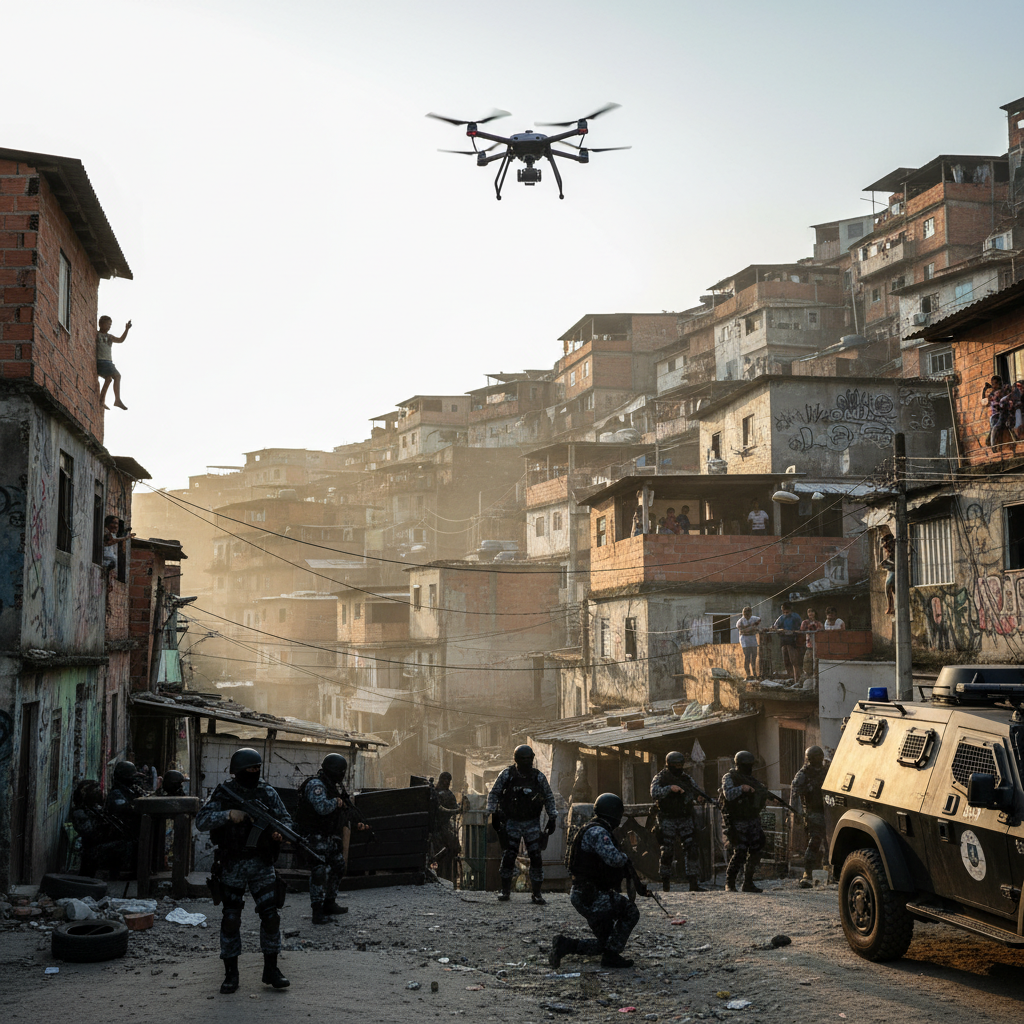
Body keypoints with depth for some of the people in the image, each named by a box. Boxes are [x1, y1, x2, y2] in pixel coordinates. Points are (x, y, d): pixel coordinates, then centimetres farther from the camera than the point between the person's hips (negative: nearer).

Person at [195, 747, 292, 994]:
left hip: (262, 864, 2)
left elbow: (286, 819, 5)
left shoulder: (268, 793, 3)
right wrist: (228, 814, -27)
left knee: (270, 916, -1)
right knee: (230, 919, 2)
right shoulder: (223, 794, -4)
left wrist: (279, 831, -17)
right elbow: (201, 821, -13)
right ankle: (231, 974, 13)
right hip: (231, 866, -2)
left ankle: (271, 969, 12)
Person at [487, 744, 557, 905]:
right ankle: (505, 891, 9)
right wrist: (493, 814, -2)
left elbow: (549, 797, 10)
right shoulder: (507, 775, -5)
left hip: (532, 823, 1)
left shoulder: (538, 777, -1)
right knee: (509, 856, -6)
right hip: (511, 822, -1)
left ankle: (537, 893, 5)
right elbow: (493, 794, 3)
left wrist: (552, 818, 6)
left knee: (536, 857, -4)